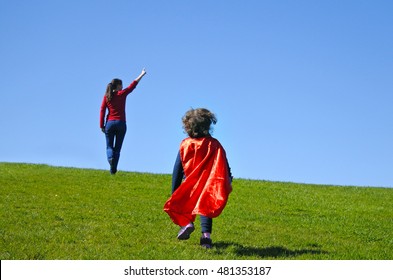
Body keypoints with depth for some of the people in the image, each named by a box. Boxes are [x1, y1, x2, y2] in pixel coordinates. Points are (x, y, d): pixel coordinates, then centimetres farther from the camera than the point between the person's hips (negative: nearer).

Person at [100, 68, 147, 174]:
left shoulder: (107, 96, 4)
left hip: (109, 123, 1)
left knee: (109, 147, 10)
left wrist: (102, 125, 3)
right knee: (117, 147, 6)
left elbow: (102, 111, 0)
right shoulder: (122, 94, 0)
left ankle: (110, 158, -22)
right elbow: (132, 85, 8)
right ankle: (114, 169, -1)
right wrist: (141, 75, 19)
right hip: (121, 123, -1)